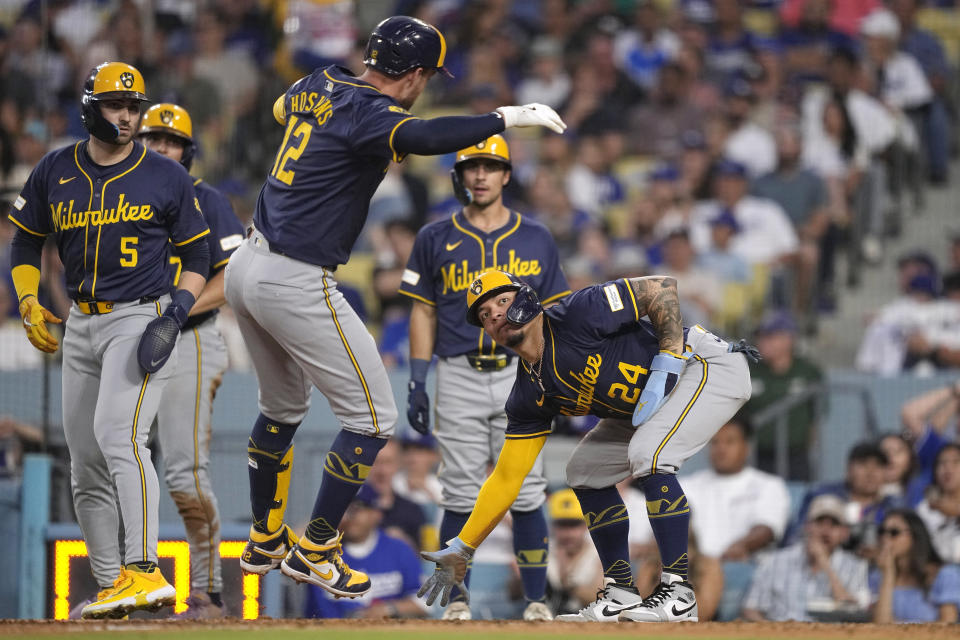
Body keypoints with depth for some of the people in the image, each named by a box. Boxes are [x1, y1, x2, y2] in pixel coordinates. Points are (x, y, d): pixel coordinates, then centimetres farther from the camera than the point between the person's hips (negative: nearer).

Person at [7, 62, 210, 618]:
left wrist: (176, 311, -11)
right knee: (86, 463, 5)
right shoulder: (55, 173, 6)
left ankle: (146, 572, -32)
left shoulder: (167, 178, -2)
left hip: (143, 319, -5)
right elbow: (26, 243, 15)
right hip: (82, 326, 5)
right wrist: (29, 303, -1)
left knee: (118, 433, -25)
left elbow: (198, 257, 5)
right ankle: (111, 584, 12)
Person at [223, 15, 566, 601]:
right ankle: (315, 551, 5)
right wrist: (507, 117, -34)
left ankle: (265, 542, 38)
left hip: (247, 268, 9)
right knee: (373, 418, 1)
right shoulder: (369, 112, -17)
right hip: (297, 284, -9)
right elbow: (423, 138, -39)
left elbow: (282, 107, 33)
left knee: (283, 408, 28)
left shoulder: (320, 85, 9)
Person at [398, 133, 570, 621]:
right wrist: (417, 383, 1)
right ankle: (457, 602, 4)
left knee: (526, 494, -3)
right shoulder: (436, 239, 7)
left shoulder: (536, 240, 8)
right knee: (461, 496, -1)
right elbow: (424, 313, 8)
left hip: (520, 375, 0)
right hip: (458, 376, 0)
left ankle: (536, 600, 3)